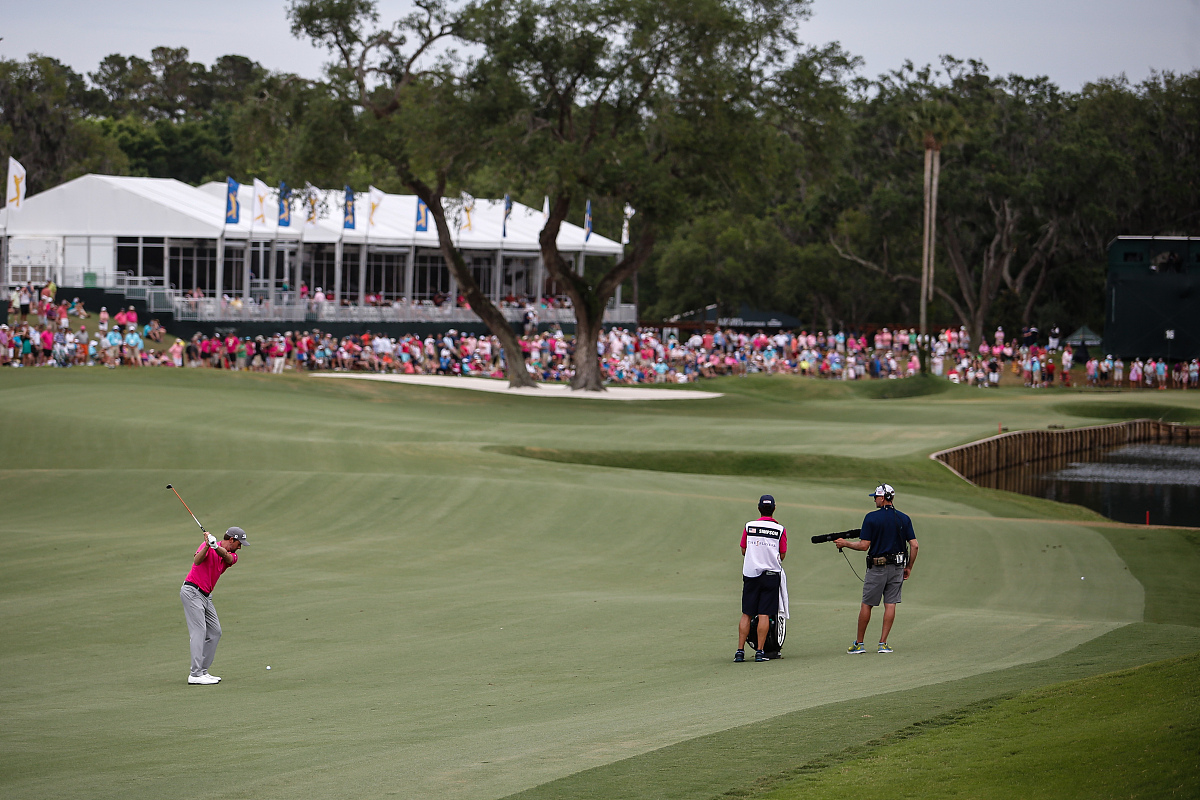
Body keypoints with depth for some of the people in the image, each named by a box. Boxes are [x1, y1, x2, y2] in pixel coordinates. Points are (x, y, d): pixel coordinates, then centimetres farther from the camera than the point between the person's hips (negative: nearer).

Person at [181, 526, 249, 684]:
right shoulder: (207, 546, -10)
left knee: (215, 632, 7)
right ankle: (195, 674, -18)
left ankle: (202, 671, 10)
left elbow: (227, 557, -17)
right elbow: (197, 561, -28)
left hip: (206, 596, 9)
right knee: (199, 631, -15)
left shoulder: (232, 556, 8)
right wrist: (207, 545, -44)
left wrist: (216, 547, -38)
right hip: (192, 592, -9)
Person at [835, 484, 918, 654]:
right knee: (890, 604, 4)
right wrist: (909, 568, 9)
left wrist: (845, 543, 3)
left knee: (866, 604, 6)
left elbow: (864, 545, -12)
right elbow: (914, 545, -1)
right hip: (897, 567, 3)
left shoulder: (871, 518, -10)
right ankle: (883, 643, 1)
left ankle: (859, 643, 11)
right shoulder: (904, 518, 3)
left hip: (877, 567, -3)